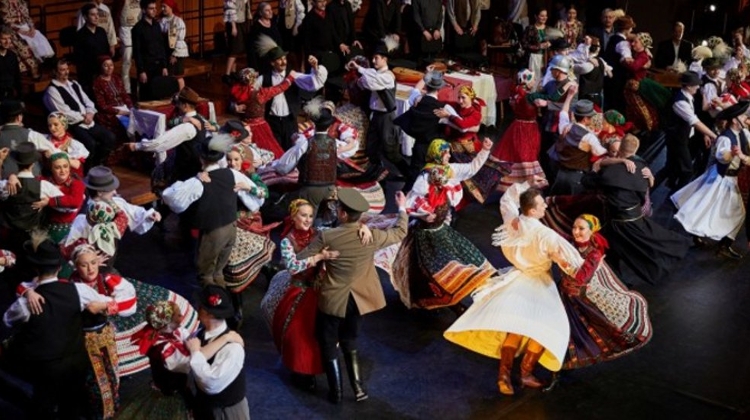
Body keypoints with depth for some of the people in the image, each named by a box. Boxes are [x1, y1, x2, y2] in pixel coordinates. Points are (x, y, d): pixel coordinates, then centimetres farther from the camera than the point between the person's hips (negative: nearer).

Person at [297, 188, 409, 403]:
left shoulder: (327, 237, -21)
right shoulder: (371, 236, -13)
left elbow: (298, 261, -13)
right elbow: (400, 233, 6)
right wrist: (402, 208, 21)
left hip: (332, 300, -3)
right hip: (357, 299, 3)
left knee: (328, 345, 15)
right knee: (350, 342, 23)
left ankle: (336, 392, 21)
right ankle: (358, 388, 25)